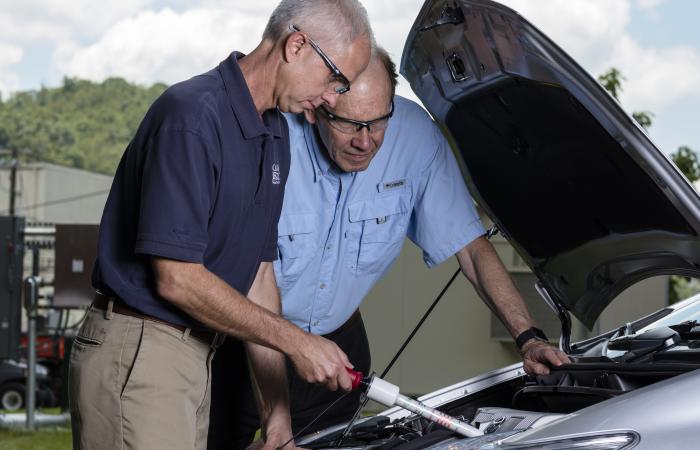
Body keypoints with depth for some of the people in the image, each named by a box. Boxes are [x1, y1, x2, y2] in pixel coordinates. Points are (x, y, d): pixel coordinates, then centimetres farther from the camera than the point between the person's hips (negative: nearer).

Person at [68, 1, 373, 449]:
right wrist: (296, 342, -15)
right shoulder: (192, 116, -17)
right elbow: (176, 279, -20)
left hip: (199, 356, 9)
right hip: (139, 355, -9)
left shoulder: (275, 134, 12)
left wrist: (276, 404, 10)